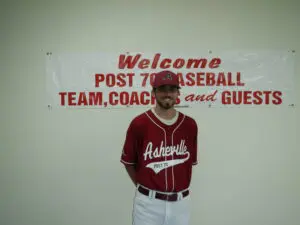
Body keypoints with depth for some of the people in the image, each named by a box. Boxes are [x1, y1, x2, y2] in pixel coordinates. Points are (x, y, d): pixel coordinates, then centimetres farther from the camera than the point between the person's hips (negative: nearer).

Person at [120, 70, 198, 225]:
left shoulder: (190, 125, -3)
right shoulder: (139, 124, -11)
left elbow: (190, 161, 9)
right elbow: (128, 162, -1)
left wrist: (179, 187, 8)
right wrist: (144, 187, 4)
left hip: (181, 201, 3)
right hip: (148, 201, -2)